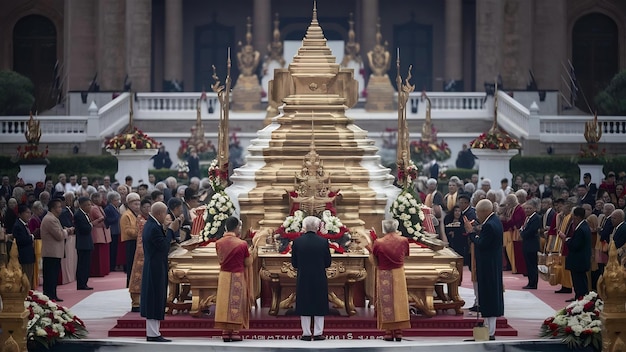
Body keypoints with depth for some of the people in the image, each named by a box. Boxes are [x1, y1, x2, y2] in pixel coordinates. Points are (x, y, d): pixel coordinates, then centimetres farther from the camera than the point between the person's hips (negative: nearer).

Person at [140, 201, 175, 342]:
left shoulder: (150, 225, 10)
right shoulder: (154, 228, -21)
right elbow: (164, 247, -20)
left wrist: (165, 229, 7)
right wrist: (170, 230, -12)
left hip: (151, 268, 10)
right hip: (156, 269, -10)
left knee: (153, 301, 14)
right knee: (156, 300, -5)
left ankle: (152, 332, 20)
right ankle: (153, 334, -1)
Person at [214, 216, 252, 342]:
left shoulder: (219, 243, -4)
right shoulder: (242, 244, -14)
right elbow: (248, 263, -6)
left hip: (224, 276, 3)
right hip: (238, 277, -3)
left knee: (224, 302, 8)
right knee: (236, 303, 4)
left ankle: (225, 332, 6)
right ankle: (235, 332, 2)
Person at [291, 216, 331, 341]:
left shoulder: (297, 241, -7)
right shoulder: (323, 242, -8)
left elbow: (294, 263, -2)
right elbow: (328, 263, -1)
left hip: (303, 279, 0)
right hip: (320, 279, 0)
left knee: (304, 307, 6)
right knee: (319, 306, 8)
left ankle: (306, 334, 7)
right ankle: (318, 334, 8)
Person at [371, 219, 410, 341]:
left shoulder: (378, 243, -14)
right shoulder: (403, 241, -8)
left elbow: (375, 262, -6)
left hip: (384, 275, -2)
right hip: (399, 274, 2)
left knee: (386, 303, 6)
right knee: (399, 301, 9)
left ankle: (389, 332, 5)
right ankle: (398, 332, 9)